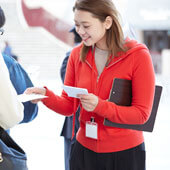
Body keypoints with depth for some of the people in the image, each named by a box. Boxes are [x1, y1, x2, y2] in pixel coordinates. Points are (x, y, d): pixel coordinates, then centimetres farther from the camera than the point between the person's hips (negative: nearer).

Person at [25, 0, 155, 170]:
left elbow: (141, 113, -14)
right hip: (84, 148, 4)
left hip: (125, 153, -3)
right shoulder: (77, 54, 1)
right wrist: (46, 95, -17)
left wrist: (100, 106, -27)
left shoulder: (138, 55, -13)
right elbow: (69, 106, 2)